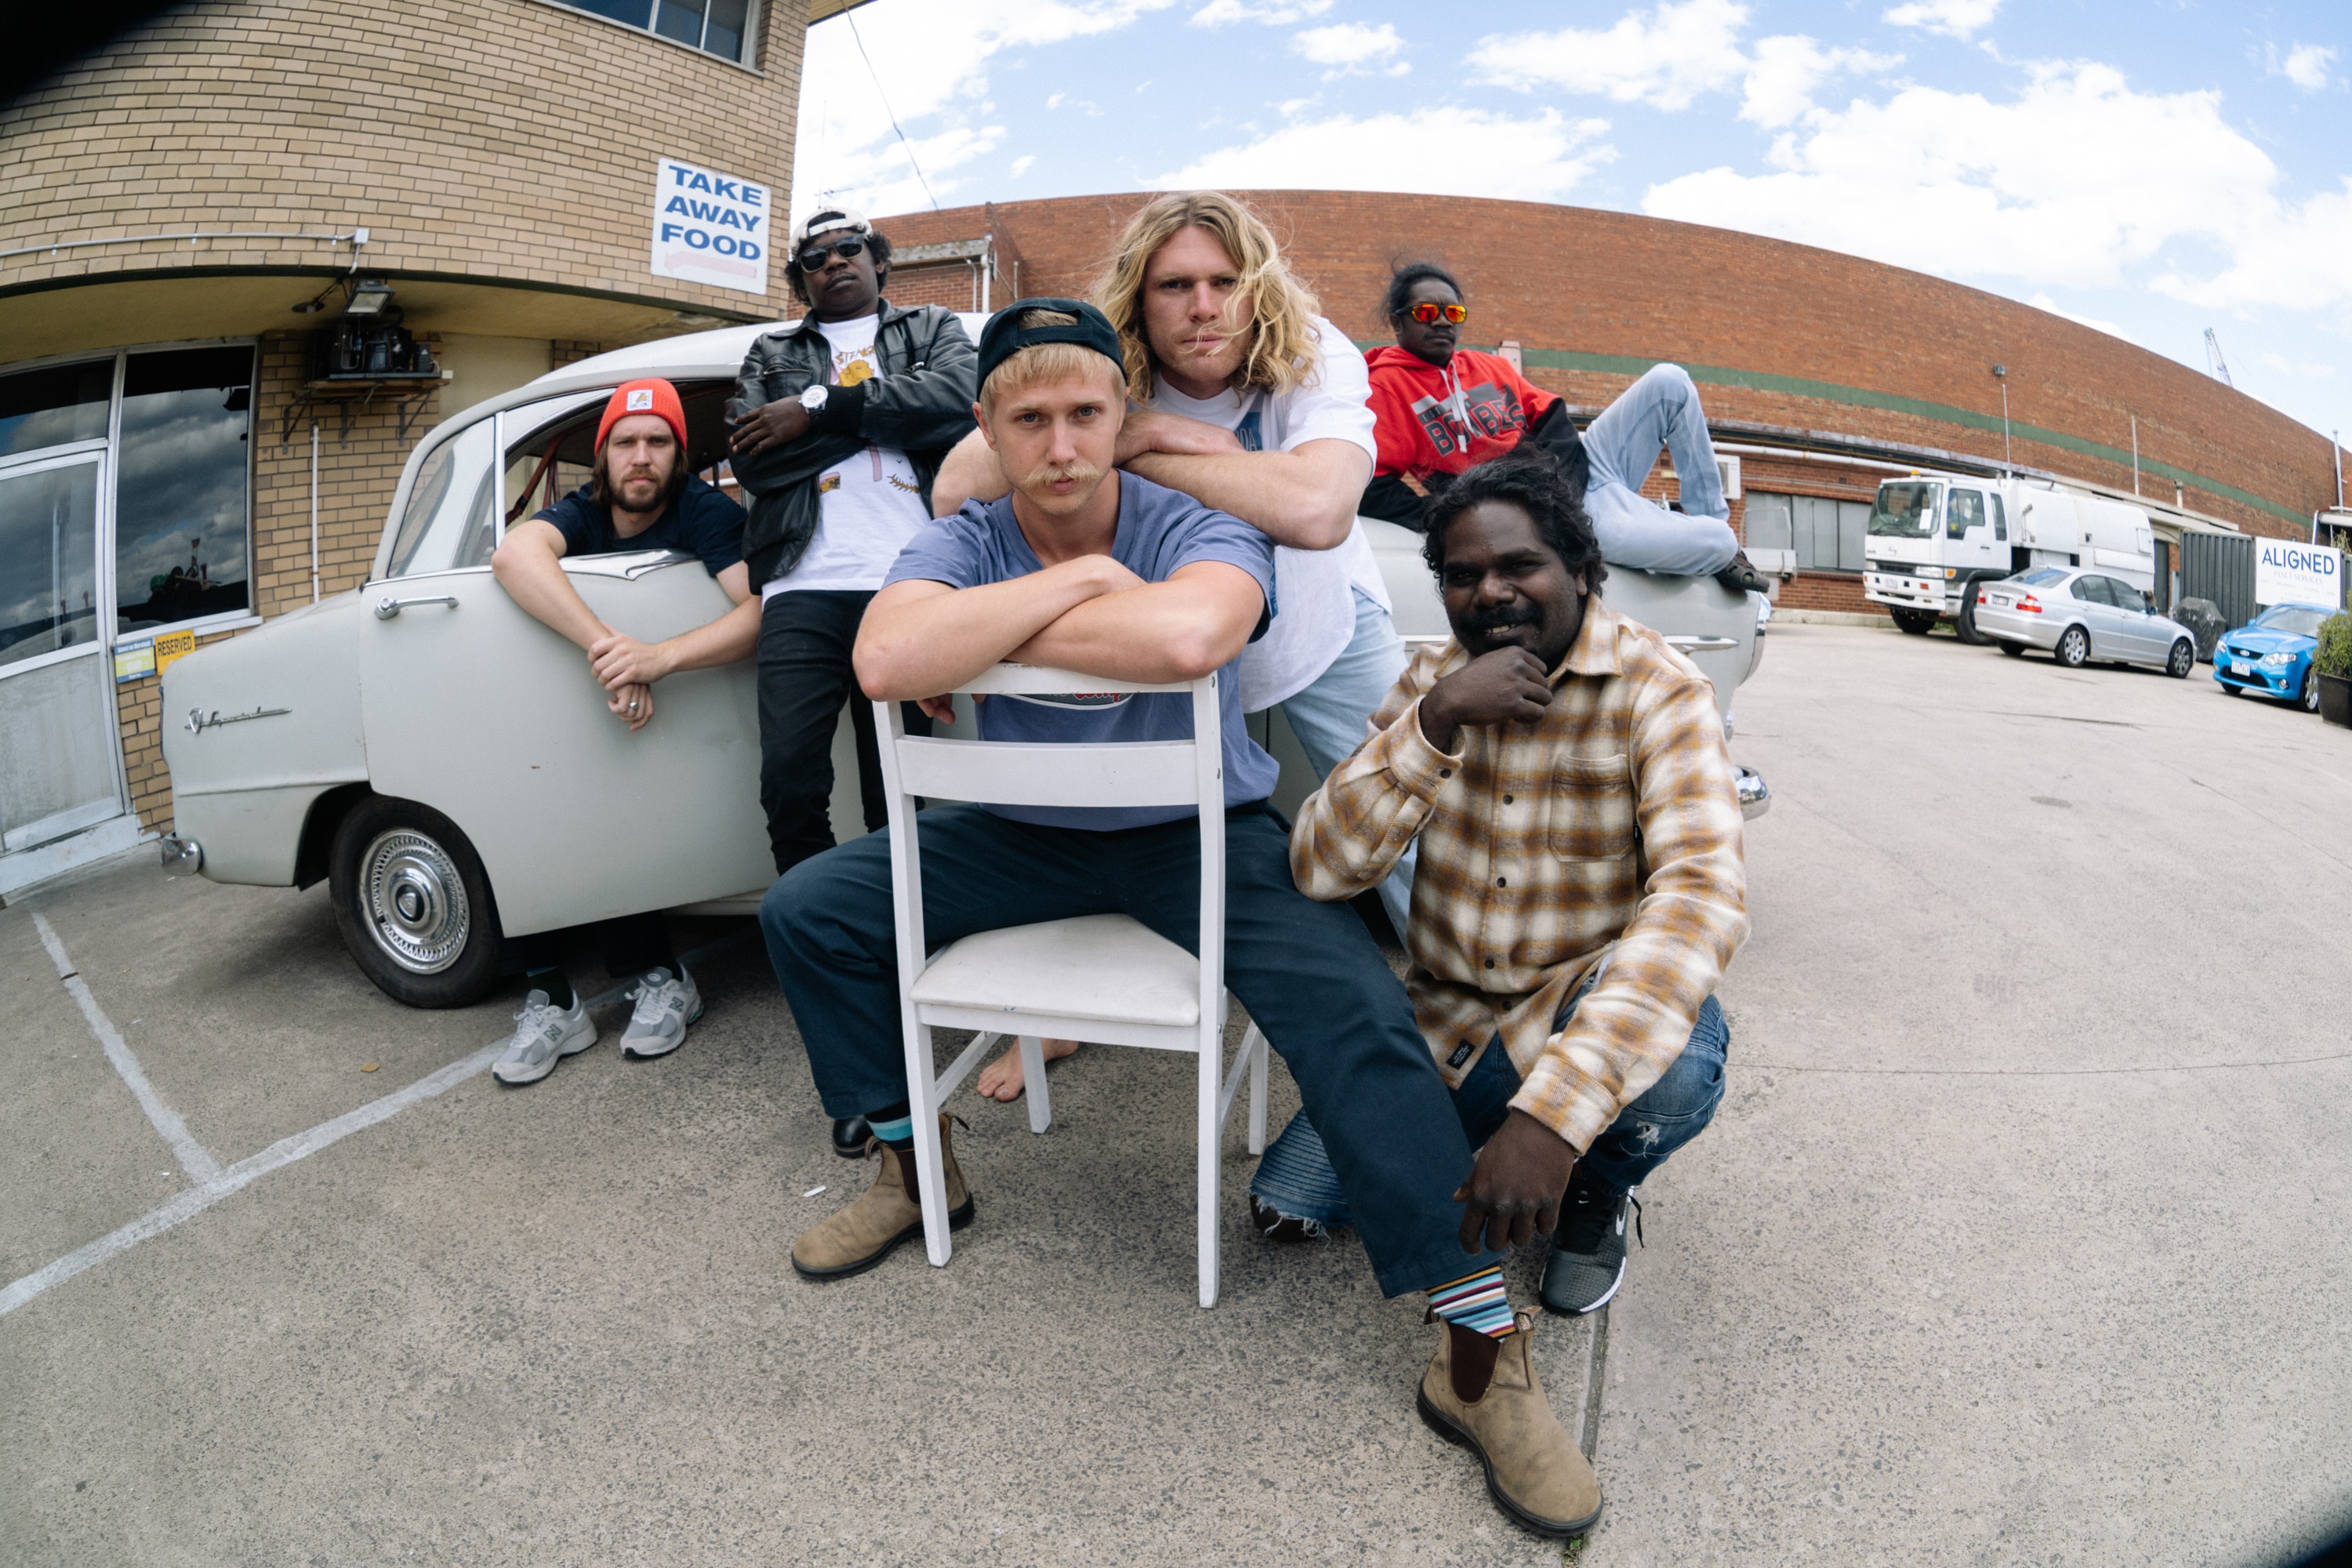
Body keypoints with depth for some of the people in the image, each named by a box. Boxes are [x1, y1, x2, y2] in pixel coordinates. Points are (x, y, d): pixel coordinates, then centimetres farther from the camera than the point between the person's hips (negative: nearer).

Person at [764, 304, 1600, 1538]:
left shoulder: (1196, 530, -15)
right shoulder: (963, 545, -6)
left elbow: (1187, 635, -42)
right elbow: (885, 663, -29)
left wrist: (988, 633, -27)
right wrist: (1078, 579, -27)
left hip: (1203, 835, -3)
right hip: (1024, 837, 4)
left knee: (1358, 1008, -27)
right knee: (806, 911, -3)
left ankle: (1482, 1342, -15)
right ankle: (914, 1166, 14)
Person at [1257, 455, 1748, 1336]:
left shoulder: (1658, 694, -15)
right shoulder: (1430, 682, -2)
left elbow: (1701, 893, -32)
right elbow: (1320, 868, -11)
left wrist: (1551, 1115, -45)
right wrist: (1437, 719, -27)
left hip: (1581, 1012, -3)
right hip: (1447, 1023, 3)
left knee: (1675, 1062, -36)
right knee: (1288, 1200, -11)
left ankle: (1595, 1194, 1)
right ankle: (1471, 1136, 18)